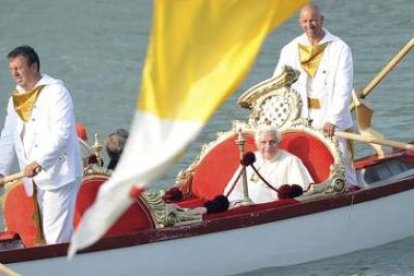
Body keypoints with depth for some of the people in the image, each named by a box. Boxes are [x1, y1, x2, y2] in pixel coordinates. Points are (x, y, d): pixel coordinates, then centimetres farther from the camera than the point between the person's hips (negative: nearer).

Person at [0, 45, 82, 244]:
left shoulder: (55, 92, -9)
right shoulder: (16, 99, 15)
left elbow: (62, 133, -19)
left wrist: (39, 162, -27)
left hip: (59, 175, -8)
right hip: (37, 179, 8)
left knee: (57, 236, -12)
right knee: (46, 234, 7)